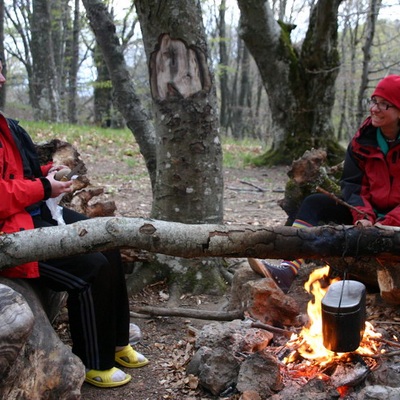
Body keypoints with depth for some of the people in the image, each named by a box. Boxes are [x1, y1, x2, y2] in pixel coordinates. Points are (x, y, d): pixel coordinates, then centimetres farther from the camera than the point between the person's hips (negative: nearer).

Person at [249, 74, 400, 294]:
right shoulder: (362, 141, 3)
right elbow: (352, 184, -2)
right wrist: (363, 215, -20)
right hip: (367, 212, 5)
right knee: (314, 203, -13)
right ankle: (287, 271, -32)